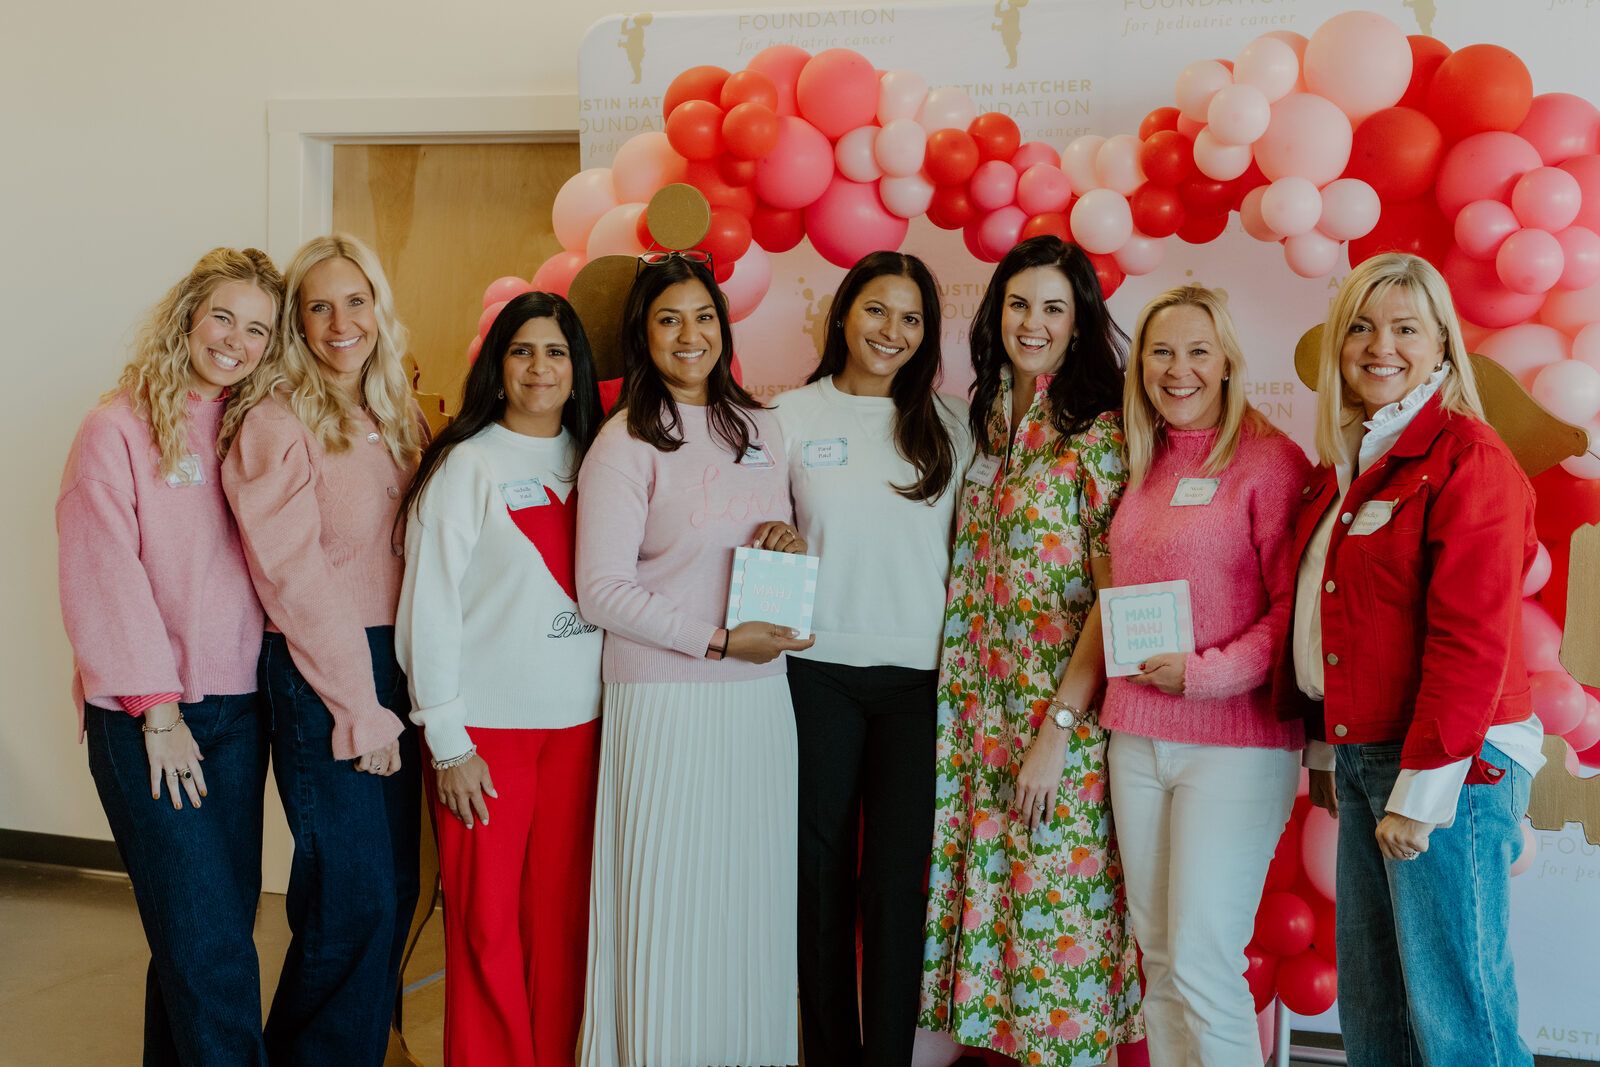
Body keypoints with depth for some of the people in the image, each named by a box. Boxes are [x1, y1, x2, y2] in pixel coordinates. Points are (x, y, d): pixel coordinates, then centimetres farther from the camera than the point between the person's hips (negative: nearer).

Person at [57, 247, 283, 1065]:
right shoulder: (119, 428, -5)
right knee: (209, 944, -8)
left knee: (211, 929, 10)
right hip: (144, 718, -5)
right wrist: (156, 708, -11)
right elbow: (104, 577, -9)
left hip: (236, 711, 5)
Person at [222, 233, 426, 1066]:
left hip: (396, 668, 7)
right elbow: (295, 579, -12)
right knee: (354, 897, -5)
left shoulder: (396, 422, 13)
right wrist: (360, 708, -13)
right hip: (320, 676, -7)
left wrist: (402, 690, 6)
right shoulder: (279, 426, -8)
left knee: (396, 889, 9)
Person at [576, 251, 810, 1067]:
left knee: (752, 892, 9)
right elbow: (602, 593, -10)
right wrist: (719, 640, -15)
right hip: (666, 700, -5)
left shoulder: (758, 429, 13)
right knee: (670, 903, -1)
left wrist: (791, 542, -1)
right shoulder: (624, 443, -5)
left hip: (762, 695, 5)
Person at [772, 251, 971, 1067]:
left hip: (917, 671, 0)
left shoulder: (947, 424, 7)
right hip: (819, 667, 0)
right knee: (822, 872, 7)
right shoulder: (792, 417, 5)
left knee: (897, 878, 1)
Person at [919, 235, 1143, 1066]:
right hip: (979, 711, 6)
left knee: (1056, 913, 1)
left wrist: (1060, 727, -16)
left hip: (1063, 715, -6)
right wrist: (957, 709, 8)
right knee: (985, 896, 12)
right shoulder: (985, 421, 11)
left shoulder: (1099, 434, -9)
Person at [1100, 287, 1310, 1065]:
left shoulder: (1270, 460, -9)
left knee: (1202, 962, -6)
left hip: (1236, 743, -6)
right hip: (1137, 735, 7)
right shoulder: (1143, 466, 12)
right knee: (1157, 956, 12)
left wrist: (1206, 672, -19)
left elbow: (1296, 605, -12)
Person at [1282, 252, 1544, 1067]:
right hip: (1362, 753, 8)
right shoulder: (1346, 465, 14)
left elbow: (1472, 639, -17)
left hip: (1449, 765, -8)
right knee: (1370, 1000, 15)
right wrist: (1327, 750, 17)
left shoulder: (1468, 458, -12)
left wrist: (1420, 786, -18)